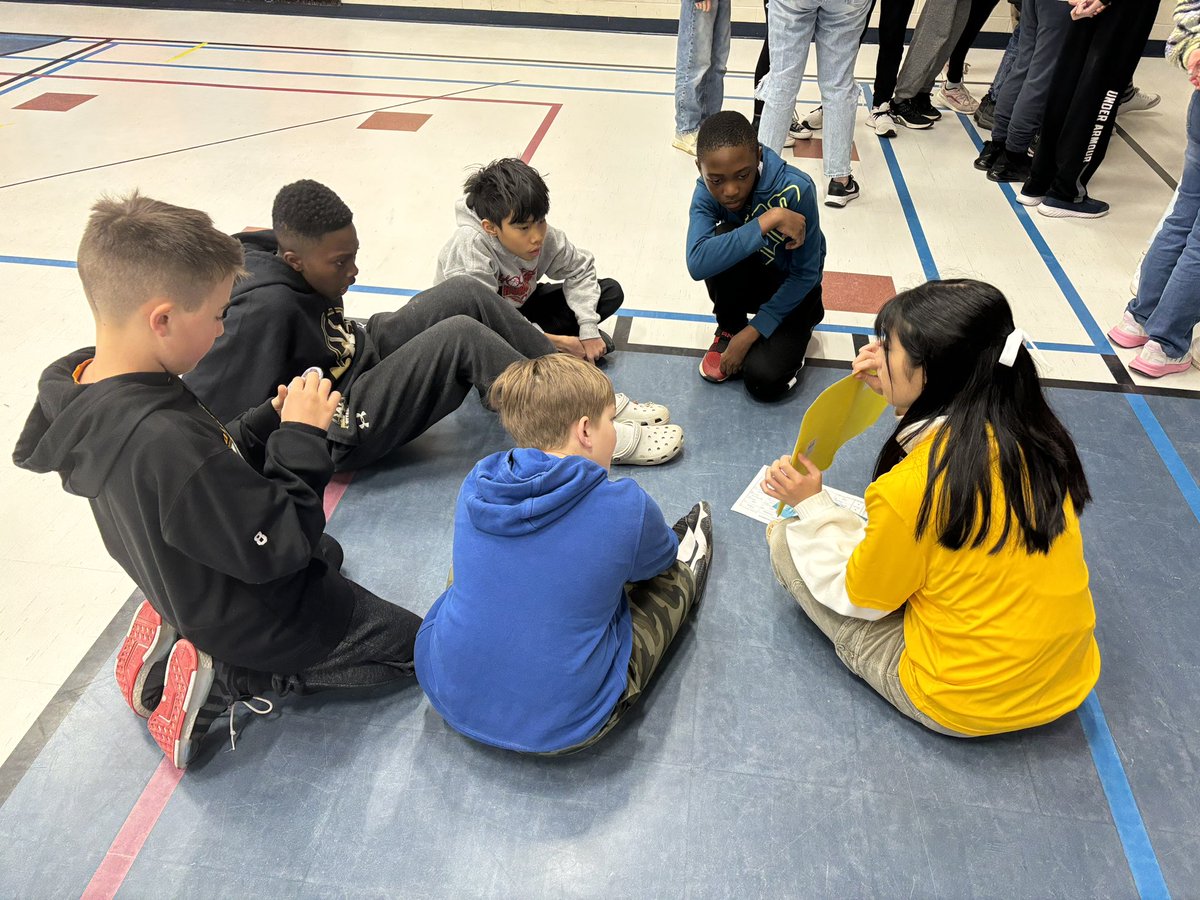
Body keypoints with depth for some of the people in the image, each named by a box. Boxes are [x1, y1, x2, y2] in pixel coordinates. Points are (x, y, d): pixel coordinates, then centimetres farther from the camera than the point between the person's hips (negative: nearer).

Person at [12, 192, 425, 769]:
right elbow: (278, 546, -30)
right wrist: (301, 436, -24)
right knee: (409, 644, 10)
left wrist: (272, 419, -7)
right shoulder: (166, 439, -41)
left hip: (187, 590, 8)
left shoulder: (74, 390, -11)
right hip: (256, 623, -8)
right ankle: (221, 681, 1)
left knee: (327, 553, 35)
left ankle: (173, 642, 16)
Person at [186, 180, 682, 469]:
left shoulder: (277, 254, -5)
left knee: (466, 293, -8)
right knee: (463, 335, -28)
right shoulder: (265, 308, -30)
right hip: (341, 429, -9)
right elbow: (204, 406, -28)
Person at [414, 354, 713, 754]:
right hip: (560, 729, -4)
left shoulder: (477, 483, -7)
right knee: (673, 575, 12)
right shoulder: (626, 507, -19)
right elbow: (658, 560, 6)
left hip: (448, 698, 4)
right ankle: (688, 572, 48)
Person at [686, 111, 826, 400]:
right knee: (722, 242, -32)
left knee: (763, 379, -22)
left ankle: (803, 321, 12)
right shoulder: (707, 191, -23)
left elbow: (805, 275, -20)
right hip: (751, 276, 2)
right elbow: (697, 264, -42)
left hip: (791, 286, -2)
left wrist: (752, 332, -22)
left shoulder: (795, 190, -31)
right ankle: (729, 327, -3)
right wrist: (768, 220, -45)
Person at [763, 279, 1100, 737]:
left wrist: (812, 504, -2)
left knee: (785, 538, 0)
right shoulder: (1035, 434, -11)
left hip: (962, 703, -6)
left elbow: (861, 595, -11)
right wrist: (897, 389, 3)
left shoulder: (912, 487, -29)